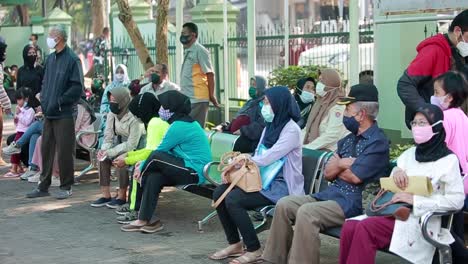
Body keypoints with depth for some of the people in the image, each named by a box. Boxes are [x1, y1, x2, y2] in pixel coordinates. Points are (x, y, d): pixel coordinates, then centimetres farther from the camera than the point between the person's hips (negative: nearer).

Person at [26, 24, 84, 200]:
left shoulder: (72, 59, -9)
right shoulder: (50, 59, 13)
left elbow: (77, 87, -14)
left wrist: (58, 102, -15)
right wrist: (43, 101, 6)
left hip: (64, 114, -7)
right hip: (48, 113, 7)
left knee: (64, 152, -1)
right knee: (46, 149, 11)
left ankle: (66, 187, 11)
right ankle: (44, 186, 19)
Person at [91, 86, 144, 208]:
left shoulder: (134, 117, -26)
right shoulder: (112, 114, -5)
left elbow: (131, 145, -27)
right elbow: (108, 137, 1)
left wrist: (110, 152, -27)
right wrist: (104, 149, -21)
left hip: (137, 146, -7)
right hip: (122, 143, 7)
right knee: (103, 158, -15)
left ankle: (122, 197, -16)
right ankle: (106, 195, -9)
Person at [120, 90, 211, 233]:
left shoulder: (179, 126, -15)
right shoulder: (186, 122, 16)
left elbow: (158, 152, -11)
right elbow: (166, 151, 18)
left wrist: (142, 167, 3)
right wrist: (144, 165, 10)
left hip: (194, 172, -10)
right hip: (196, 171, 10)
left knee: (156, 158, -19)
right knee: (153, 178, -8)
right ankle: (144, 220, -10)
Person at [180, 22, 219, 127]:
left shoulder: (200, 51, -8)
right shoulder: (187, 52, 17)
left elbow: (210, 74, -11)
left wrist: (211, 95, -13)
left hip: (197, 99, -9)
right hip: (187, 98, 9)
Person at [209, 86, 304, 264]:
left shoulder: (291, 130, -15)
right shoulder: (270, 127, 13)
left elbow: (267, 158, -22)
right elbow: (258, 157, 12)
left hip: (281, 185, -9)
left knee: (233, 199, -25)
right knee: (219, 193, -7)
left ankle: (254, 250, -11)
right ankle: (235, 244, 4)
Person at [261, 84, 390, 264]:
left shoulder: (378, 142, -10)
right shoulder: (349, 139, 18)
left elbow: (355, 176, -18)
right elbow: (328, 173, 13)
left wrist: (338, 165, 2)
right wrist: (341, 164, -7)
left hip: (353, 201, -9)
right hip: (330, 194, 9)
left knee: (306, 213, -30)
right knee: (284, 205, -3)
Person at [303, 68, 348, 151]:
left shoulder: (338, 107, -10)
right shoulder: (320, 103, 15)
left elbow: (331, 136, -17)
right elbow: (309, 128, 16)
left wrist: (307, 147, -17)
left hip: (330, 151, -7)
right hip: (317, 150, 7)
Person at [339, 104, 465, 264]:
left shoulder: (448, 160, -3)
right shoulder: (410, 153, 15)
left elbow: (457, 200, -11)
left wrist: (415, 200, -15)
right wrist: (397, 171, 3)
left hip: (419, 221, -6)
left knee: (364, 228, -29)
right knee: (349, 227, -21)